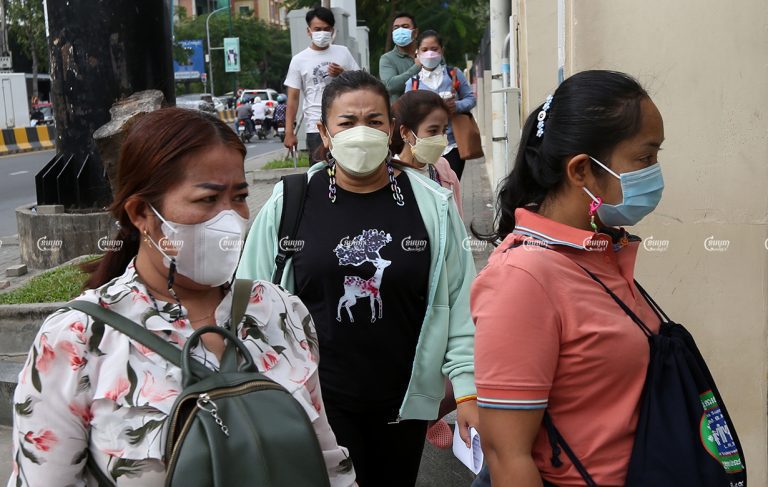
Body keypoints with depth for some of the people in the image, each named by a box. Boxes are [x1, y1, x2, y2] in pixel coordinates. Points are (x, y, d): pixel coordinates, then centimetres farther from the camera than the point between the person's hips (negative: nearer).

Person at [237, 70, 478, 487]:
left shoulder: (433, 205, -3)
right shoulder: (289, 204, -5)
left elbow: (459, 304, 0)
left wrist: (468, 390, -4)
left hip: (404, 401, 2)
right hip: (317, 402, -1)